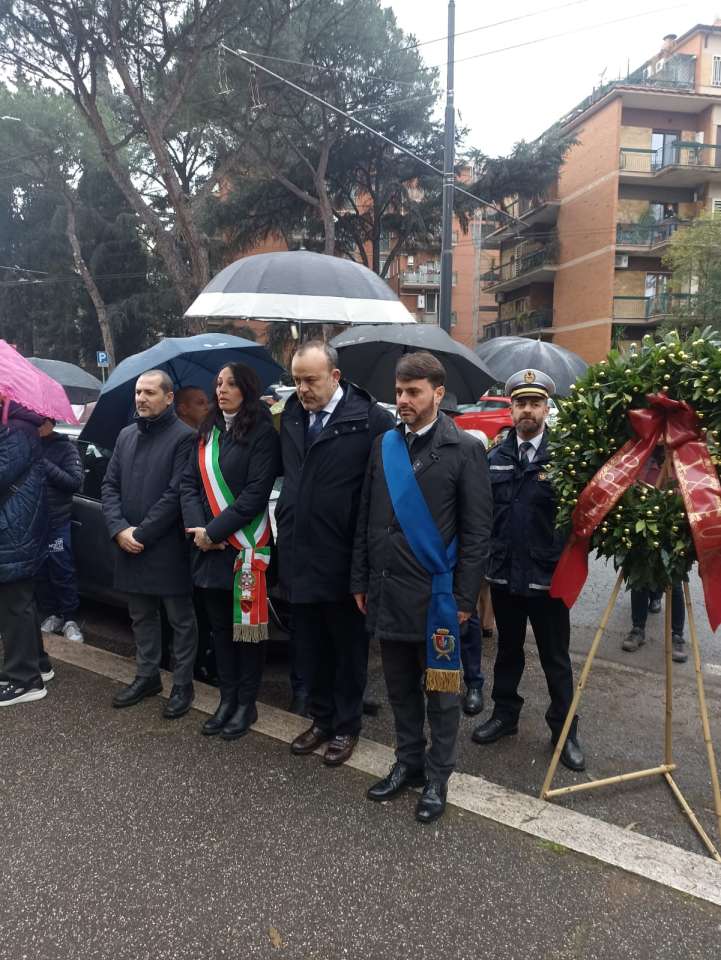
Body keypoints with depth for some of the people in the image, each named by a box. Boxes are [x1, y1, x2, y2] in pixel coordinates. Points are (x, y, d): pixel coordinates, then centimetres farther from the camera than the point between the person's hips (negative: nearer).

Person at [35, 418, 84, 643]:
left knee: (63, 573, 3)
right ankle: (50, 615, 27)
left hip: (57, 523, -3)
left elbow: (76, 481, -12)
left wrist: (45, 465, -18)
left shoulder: (65, 447, -3)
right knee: (40, 573, 12)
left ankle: (69, 620, 15)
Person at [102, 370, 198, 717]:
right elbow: (109, 485, 8)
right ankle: (147, 676, 34)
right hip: (129, 547, 7)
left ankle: (182, 685, 20)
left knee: (180, 620, 7)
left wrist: (141, 533, -15)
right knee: (141, 617, 19)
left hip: (168, 548, -6)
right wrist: (119, 530, -7)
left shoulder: (184, 437, -10)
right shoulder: (126, 435, 11)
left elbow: (176, 494, -16)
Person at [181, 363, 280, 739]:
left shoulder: (262, 433, -9)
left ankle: (246, 703, 18)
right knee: (219, 626, 13)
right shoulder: (207, 433, 12)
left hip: (246, 547, -6)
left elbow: (256, 493, -16)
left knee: (246, 625, 5)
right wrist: (197, 527, -9)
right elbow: (189, 482, 8)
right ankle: (227, 698, 26)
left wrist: (214, 531, -15)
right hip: (208, 549, 6)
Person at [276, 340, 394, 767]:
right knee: (311, 647, 18)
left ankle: (347, 725, 30)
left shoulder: (370, 419, -14)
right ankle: (321, 719, 36)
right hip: (299, 556, 6)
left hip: (343, 560, -6)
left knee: (348, 647, 12)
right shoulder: (291, 416, 6)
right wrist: (286, 531, 11)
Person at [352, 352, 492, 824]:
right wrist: (361, 581, 9)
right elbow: (366, 518, 10)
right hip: (387, 590, 5)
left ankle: (438, 777, 26)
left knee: (440, 689, 10)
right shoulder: (384, 445, 7)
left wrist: (465, 597, -10)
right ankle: (409, 763, 34)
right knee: (400, 685, 17)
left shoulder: (465, 450, -6)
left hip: (436, 592, -4)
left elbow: (477, 530, -7)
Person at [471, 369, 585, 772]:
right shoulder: (496, 457, 3)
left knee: (556, 656, 10)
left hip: (548, 576, -3)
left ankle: (564, 729, 26)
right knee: (508, 650, 19)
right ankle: (505, 714, 37)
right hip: (504, 573, 3)